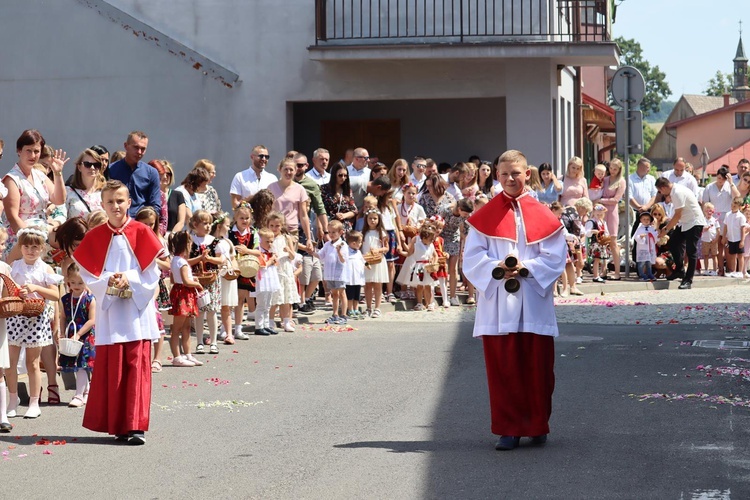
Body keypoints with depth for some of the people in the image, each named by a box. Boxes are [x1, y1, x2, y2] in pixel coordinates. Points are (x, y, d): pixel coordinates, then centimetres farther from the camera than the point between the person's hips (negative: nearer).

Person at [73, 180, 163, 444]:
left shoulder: (141, 233, 1)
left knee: (137, 368, -5)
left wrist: (128, 279, -16)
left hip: (137, 312, -1)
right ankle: (116, 425, 10)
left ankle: (136, 426, -4)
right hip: (109, 312, 1)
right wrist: (108, 282, -15)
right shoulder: (95, 237, 6)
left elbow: (151, 274, -1)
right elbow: (89, 277, 3)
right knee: (110, 369, 1)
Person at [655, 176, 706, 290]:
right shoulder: (675, 190, 5)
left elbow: (677, 215, -23)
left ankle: (688, 280, -3)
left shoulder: (678, 193, -24)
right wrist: (667, 227, 6)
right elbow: (678, 214, 11)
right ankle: (679, 270, 21)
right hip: (684, 223, 10)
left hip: (694, 223, -10)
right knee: (673, 243, 7)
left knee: (691, 251, -6)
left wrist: (666, 229, -15)